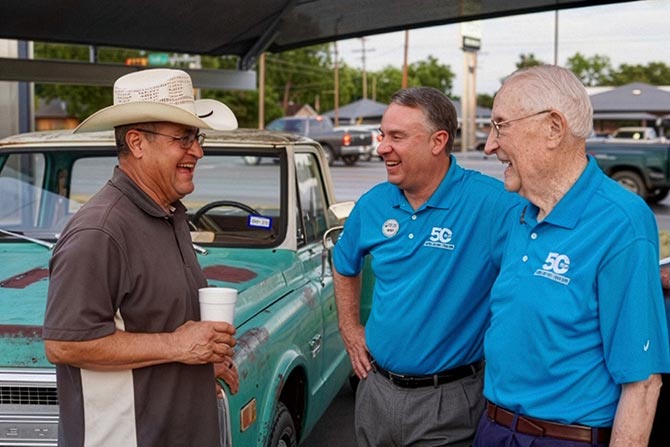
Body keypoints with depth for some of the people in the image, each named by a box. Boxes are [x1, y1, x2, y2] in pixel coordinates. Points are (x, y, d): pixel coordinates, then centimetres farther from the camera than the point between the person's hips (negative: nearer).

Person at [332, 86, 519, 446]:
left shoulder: (492, 203, -18)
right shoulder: (373, 204, 1)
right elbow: (344, 266, 20)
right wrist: (350, 329, 12)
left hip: (447, 402, -5)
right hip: (375, 388, 5)